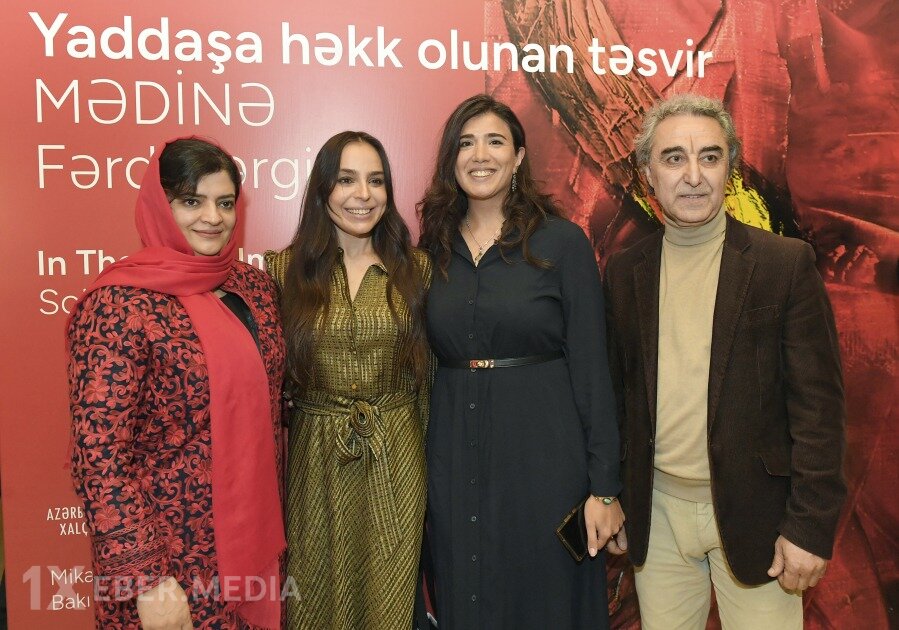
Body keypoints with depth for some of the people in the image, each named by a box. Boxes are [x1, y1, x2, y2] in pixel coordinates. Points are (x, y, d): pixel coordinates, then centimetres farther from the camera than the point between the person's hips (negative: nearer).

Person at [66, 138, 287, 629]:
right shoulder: (120, 304, -17)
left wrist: (272, 525, 12)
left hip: (253, 538, 6)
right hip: (170, 551, -6)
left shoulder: (253, 285, 1)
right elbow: (99, 453, -19)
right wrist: (147, 580, -19)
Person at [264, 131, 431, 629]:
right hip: (315, 458, 0)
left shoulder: (415, 267, 0)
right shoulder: (285, 269, -4)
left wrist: (428, 456, 7)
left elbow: (425, 370, 6)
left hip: (396, 457, 1)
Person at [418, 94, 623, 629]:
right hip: (455, 458, 3)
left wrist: (604, 486, -9)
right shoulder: (435, 249, 5)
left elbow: (591, 368, -7)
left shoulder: (562, 242, -5)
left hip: (544, 452, -3)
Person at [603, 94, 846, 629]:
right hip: (658, 512, 3)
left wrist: (812, 527, -11)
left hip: (753, 512, -2)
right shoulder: (626, 271, 3)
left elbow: (818, 404, -8)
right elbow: (617, 392, 7)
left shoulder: (787, 263, -7)